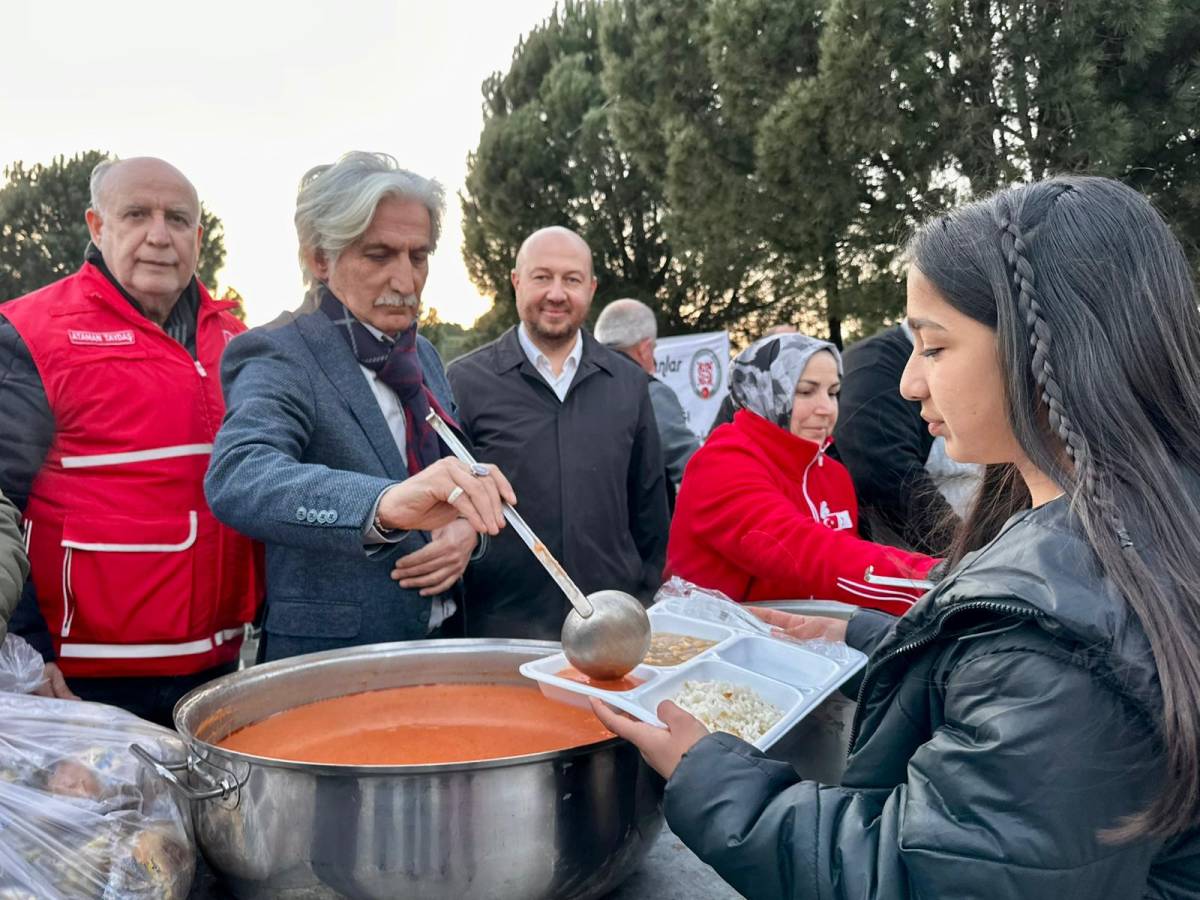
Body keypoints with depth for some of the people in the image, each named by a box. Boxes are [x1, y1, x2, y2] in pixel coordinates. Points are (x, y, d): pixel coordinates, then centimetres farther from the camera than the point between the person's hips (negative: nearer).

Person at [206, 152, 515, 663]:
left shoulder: (423, 356, 6)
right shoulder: (277, 359, -15)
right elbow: (238, 477, -33)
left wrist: (467, 527, -9)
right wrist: (386, 503, -50)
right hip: (329, 666, -6)